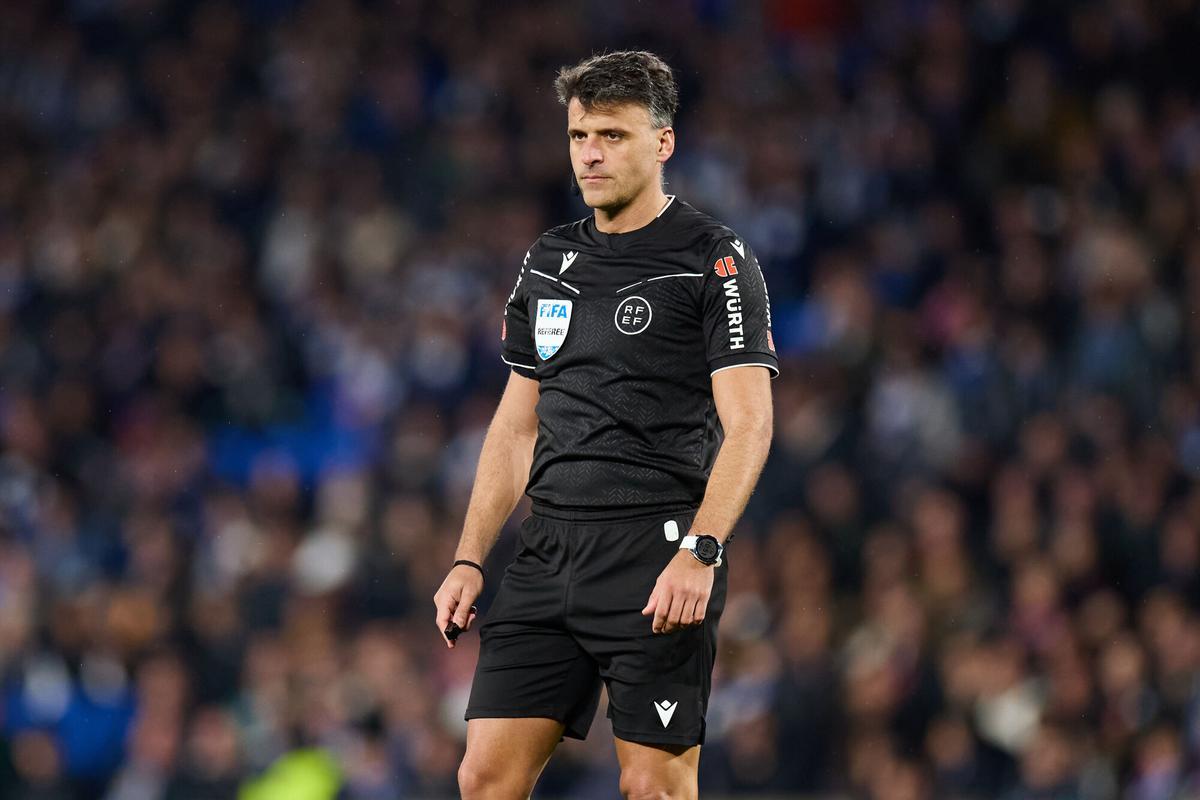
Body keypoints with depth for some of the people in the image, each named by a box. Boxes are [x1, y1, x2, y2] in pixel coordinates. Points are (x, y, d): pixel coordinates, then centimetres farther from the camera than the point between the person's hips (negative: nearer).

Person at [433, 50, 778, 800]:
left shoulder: (715, 259, -3)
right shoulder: (547, 263, 16)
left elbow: (748, 424, -11)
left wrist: (700, 553, -23)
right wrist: (469, 560, 13)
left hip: (660, 555, -6)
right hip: (549, 551, 6)